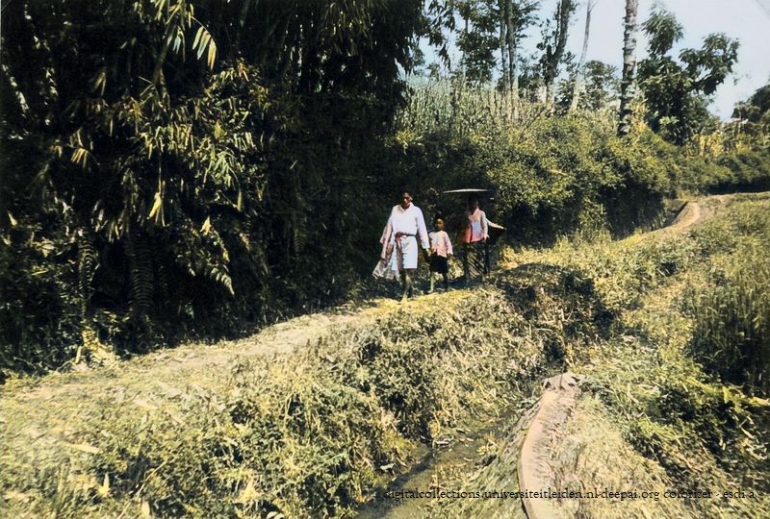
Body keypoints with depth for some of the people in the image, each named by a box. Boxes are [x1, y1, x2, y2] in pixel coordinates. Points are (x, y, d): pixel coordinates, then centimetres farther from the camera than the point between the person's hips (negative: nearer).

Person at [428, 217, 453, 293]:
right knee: (432, 272, -5)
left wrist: (449, 252, -14)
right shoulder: (431, 234, 10)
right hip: (434, 255, 2)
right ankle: (431, 288, -5)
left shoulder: (444, 234, 1)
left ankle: (446, 288, 19)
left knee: (444, 273, 7)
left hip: (442, 255, -2)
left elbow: (448, 244, -4)